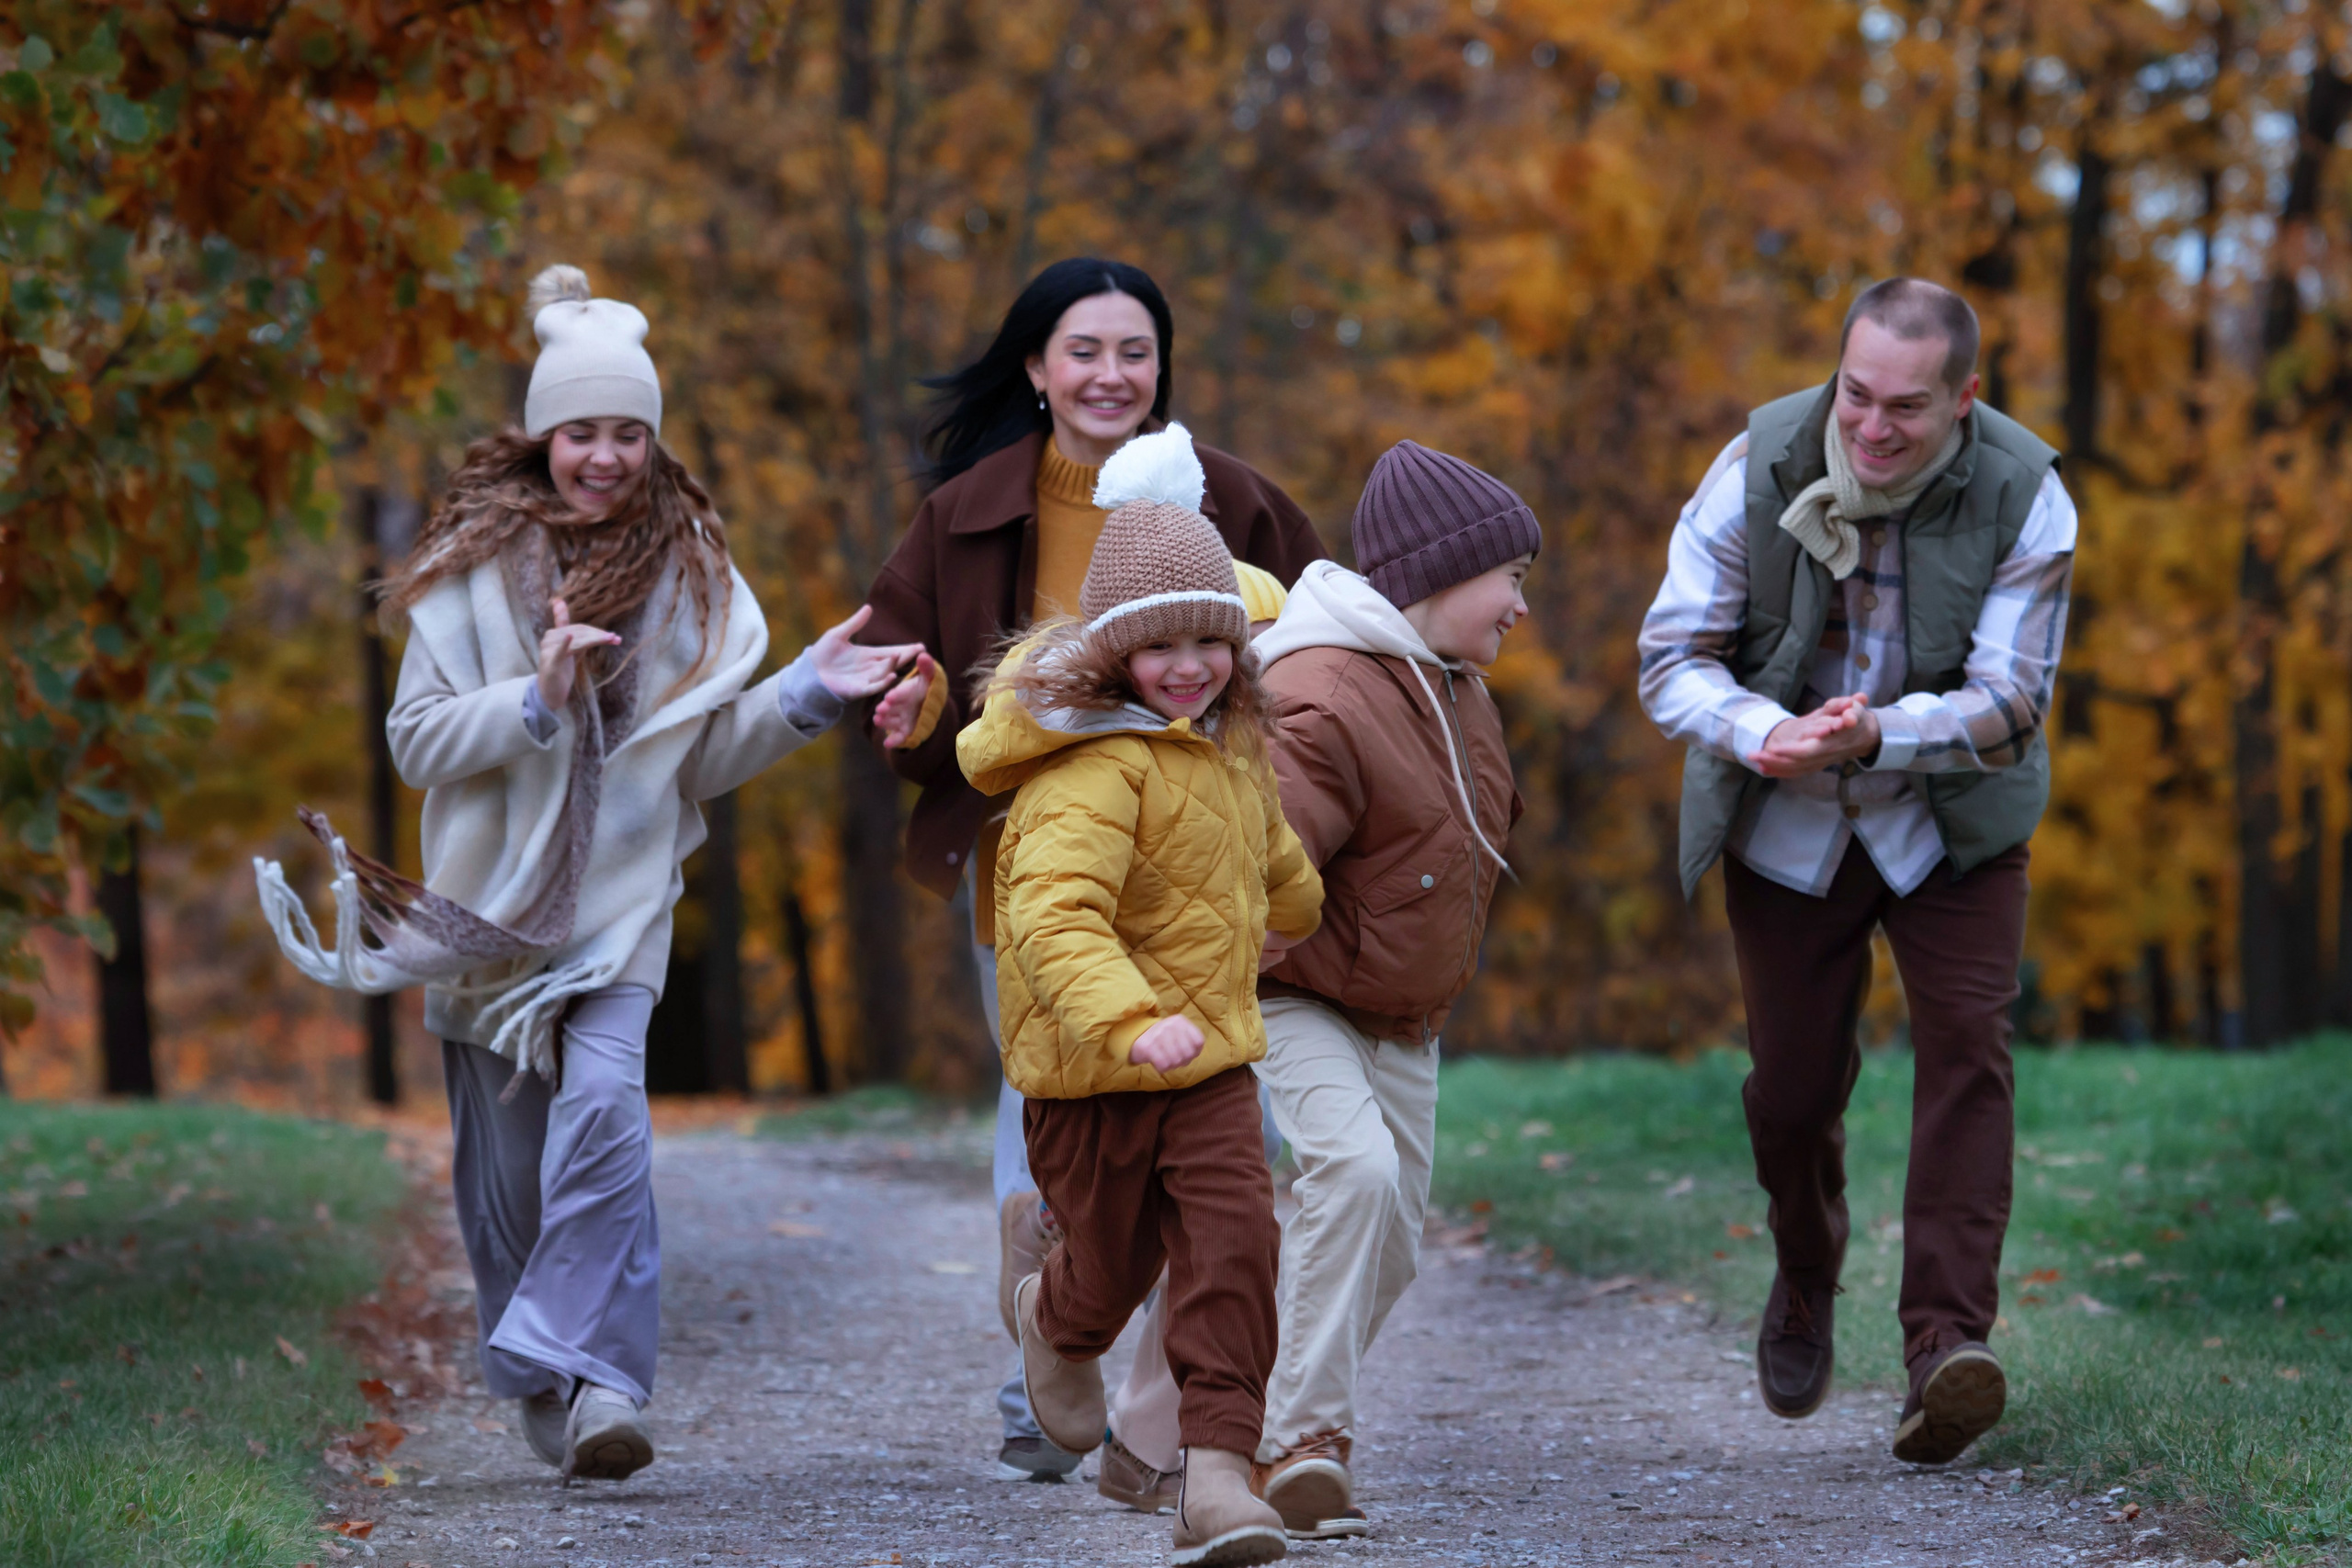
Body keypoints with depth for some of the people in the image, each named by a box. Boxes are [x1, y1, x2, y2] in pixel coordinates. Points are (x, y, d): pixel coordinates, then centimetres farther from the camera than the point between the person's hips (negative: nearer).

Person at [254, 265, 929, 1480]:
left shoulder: (687, 571, 6)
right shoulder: (476, 563, 0)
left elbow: (703, 757, 9)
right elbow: (416, 739, -4)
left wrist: (806, 695, -5)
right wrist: (537, 698, -19)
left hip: (620, 894, 0)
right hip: (492, 898, 0)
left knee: (604, 1104, -22)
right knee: (506, 1155, 5)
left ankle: (595, 1377, -26)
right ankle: (540, 1389, 23)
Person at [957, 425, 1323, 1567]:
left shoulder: (1229, 744, 6)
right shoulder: (1092, 768, -23)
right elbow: (1053, 915, -38)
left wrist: (1310, 916, 49)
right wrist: (1129, 1022, -52)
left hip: (1210, 1053, 6)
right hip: (1088, 1068, -6)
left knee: (1233, 1246, -11)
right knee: (1115, 1263, 11)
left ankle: (1216, 1472, -9)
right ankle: (1056, 1324, 48)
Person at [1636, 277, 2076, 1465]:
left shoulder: (2024, 500, -19)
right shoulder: (1759, 467, -16)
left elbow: (2007, 701, -19)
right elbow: (1672, 656, -14)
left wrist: (1873, 734, -39)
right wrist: (1762, 733, -36)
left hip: (1949, 820, -1)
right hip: (1785, 828, 1)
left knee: (1965, 1043, -18)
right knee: (1793, 1082, 5)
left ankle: (1946, 1342, -23)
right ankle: (1805, 1286, 36)